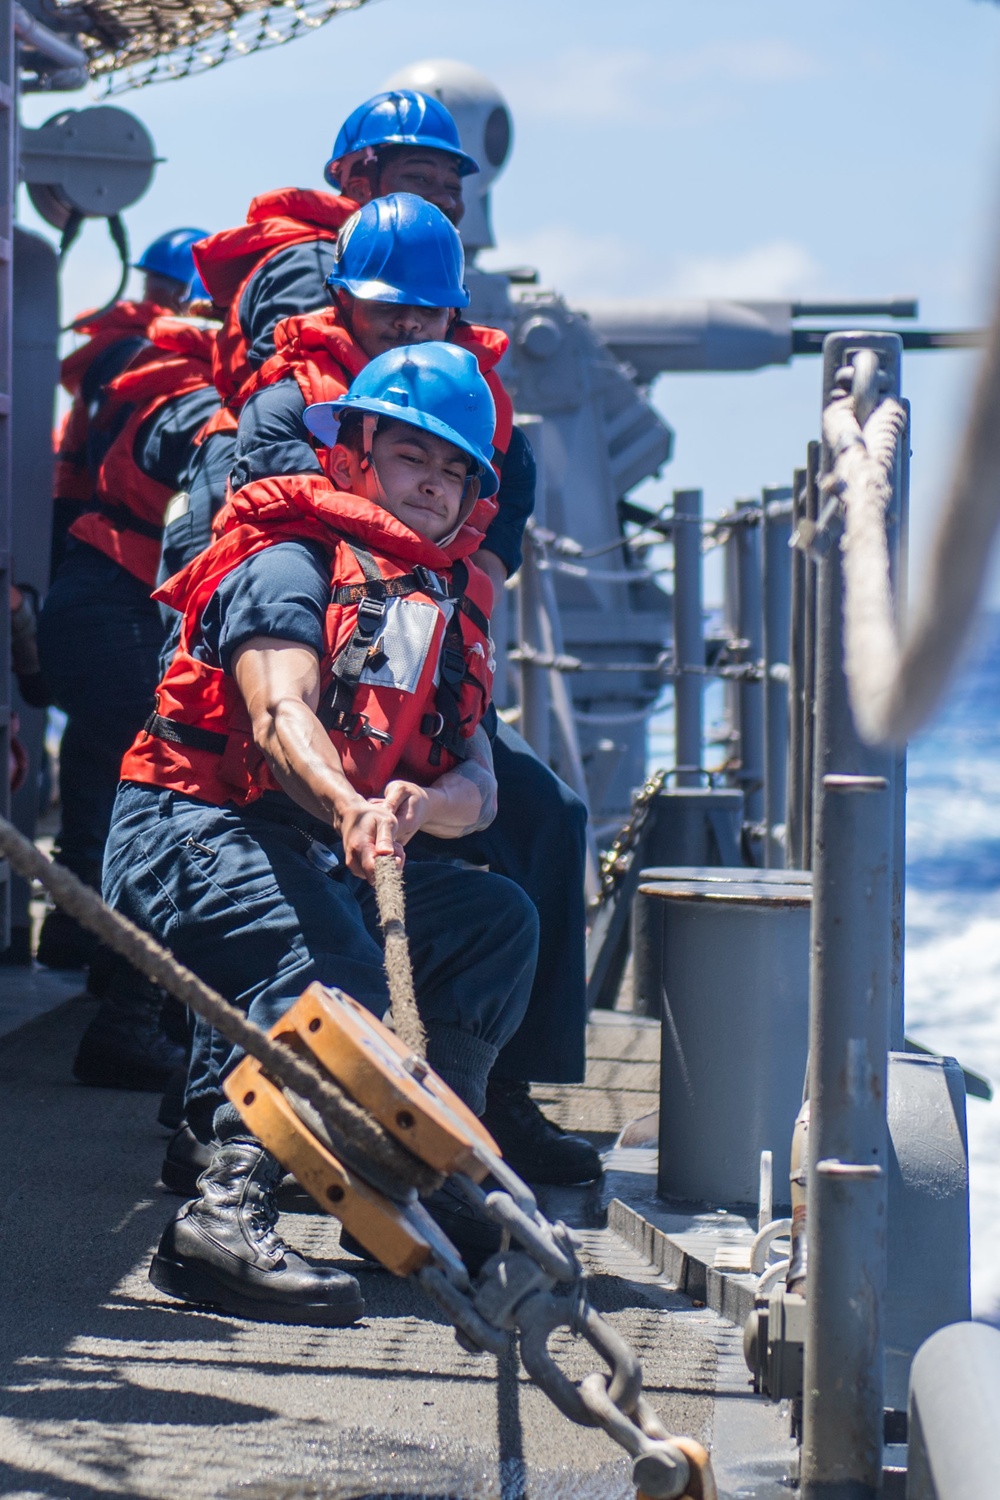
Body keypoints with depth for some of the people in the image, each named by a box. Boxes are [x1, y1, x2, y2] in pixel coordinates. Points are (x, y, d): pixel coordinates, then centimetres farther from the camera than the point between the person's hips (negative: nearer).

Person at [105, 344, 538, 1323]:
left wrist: (419, 804, -20)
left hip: (321, 861, 8)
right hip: (190, 832, -8)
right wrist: (352, 809, -46)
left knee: (498, 919, 1)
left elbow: (477, 786, 6)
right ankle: (226, 1211, -46)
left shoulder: (447, 608, 18)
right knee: (330, 963, -34)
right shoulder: (291, 563, -6)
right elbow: (279, 715, -25)